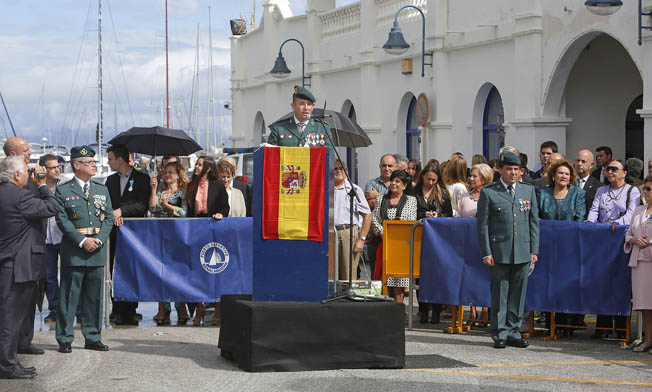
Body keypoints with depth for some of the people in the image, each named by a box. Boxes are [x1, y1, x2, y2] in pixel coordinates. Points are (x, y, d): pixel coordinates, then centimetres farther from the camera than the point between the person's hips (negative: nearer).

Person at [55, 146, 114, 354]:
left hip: (97, 250, 4)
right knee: (69, 296, -2)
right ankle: (65, 339, 4)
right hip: (73, 251, -4)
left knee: (94, 296, 8)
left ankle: (93, 337, 15)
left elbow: (109, 218, 10)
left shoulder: (102, 190, 15)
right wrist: (82, 241, -14)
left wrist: (99, 239, -6)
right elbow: (62, 220, -6)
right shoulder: (63, 190, 0)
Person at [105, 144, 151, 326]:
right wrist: (113, 215, -7)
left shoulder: (142, 179, 1)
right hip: (115, 232, 4)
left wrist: (121, 211, -17)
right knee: (116, 272, 0)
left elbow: (143, 205, -9)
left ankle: (131, 311, 2)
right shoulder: (110, 180, 17)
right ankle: (118, 312, 4)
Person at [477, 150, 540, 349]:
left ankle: (513, 332, 14)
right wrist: (486, 253, -6)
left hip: (523, 252, 3)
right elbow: (483, 225, 0)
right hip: (499, 251, -3)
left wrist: (534, 250, 6)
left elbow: (534, 222, 12)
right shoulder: (488, 192, 1)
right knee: (499, 293, -1)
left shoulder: (529, 191, 11)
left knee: (518, 293, 6)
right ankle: (500, 334, 7)